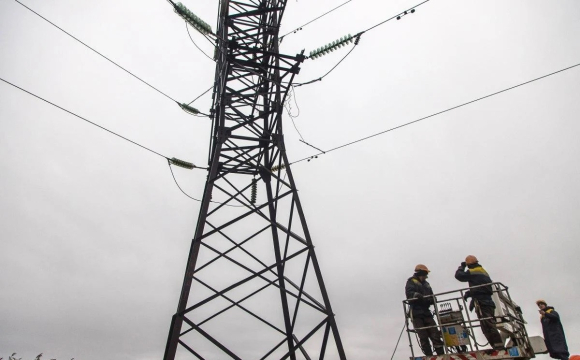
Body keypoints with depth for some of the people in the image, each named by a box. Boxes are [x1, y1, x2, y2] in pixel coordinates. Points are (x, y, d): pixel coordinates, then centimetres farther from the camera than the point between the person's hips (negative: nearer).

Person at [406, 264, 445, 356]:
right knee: (423, 337, -9)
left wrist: (432, 299, -7)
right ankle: (429, 356, -8)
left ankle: (441, 354, -5)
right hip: (416, 312, -5)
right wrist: (417, 295, -34)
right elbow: (409, 293, -13)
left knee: (435, 333, -5)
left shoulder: (426, 284, 23)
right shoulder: (411, 281, 4)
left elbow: (431, 296, 18)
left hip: (426, 311, 6)